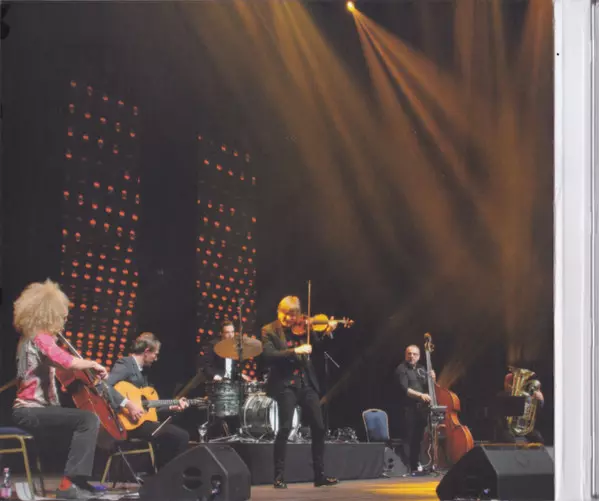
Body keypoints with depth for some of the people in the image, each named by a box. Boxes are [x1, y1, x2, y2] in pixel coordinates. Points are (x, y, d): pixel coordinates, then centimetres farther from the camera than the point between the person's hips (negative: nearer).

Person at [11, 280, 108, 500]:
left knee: (85, 421, 23)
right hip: (31, 411, -11)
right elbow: (69, 362, -30)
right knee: (89, 420, -24)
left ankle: (77, 480, 19)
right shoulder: (41, 338, -14)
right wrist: (93, 364, -13)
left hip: (29, 410, 11)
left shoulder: (30, 337, 18)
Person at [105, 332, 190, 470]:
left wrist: (172, 407, 17)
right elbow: (105, 385, -26)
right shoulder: (125, 364, -9)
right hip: (129, 422, -10)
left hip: (141, 419, 10)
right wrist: (127, 404, -31)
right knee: (181, 436, -15)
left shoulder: (141, 371, 19)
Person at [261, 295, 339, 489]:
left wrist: (328, 333, -4)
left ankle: (320, 475, 15)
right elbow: (268, 355, -15)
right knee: (285, 428, -13)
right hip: (285, 385, -5)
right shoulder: (269, 331, -2)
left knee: (319, 427, 6)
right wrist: (294, 351, -23)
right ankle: (279, 476, -5)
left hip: (306, 383, 5)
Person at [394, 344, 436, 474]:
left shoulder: (421, 369, 17)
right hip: (409, 408, -6)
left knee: (418, 439, 7)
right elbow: (405, 389, -15)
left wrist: (432, 380, -1)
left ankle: (416, 466, 13)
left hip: (421, 408, 6)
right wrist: (420, 395, -26)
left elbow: (427, 388, 19)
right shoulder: (401, 369, -3)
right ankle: (407, 468, -9)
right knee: (409, 438, -9)